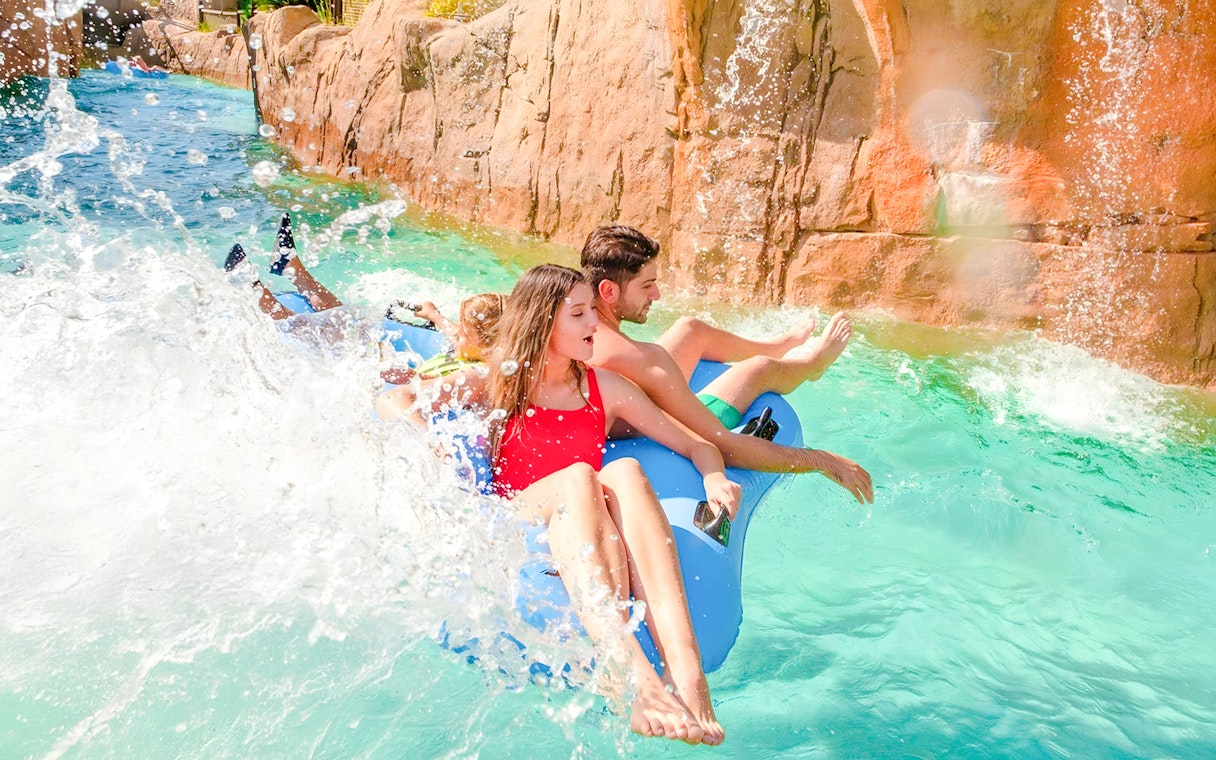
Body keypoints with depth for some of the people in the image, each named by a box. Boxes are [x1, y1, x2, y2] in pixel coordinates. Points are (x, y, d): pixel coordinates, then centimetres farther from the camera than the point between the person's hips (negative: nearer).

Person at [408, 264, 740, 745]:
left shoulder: (607, 390, 18)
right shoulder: (494, 385, 13)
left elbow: (695, 445, 18)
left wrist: (715, 478, -4)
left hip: (597, 542, 2)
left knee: (624, 472, -30)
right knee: (577, 476, -33)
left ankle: (685, 672, -48)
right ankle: (634, 680, -53)